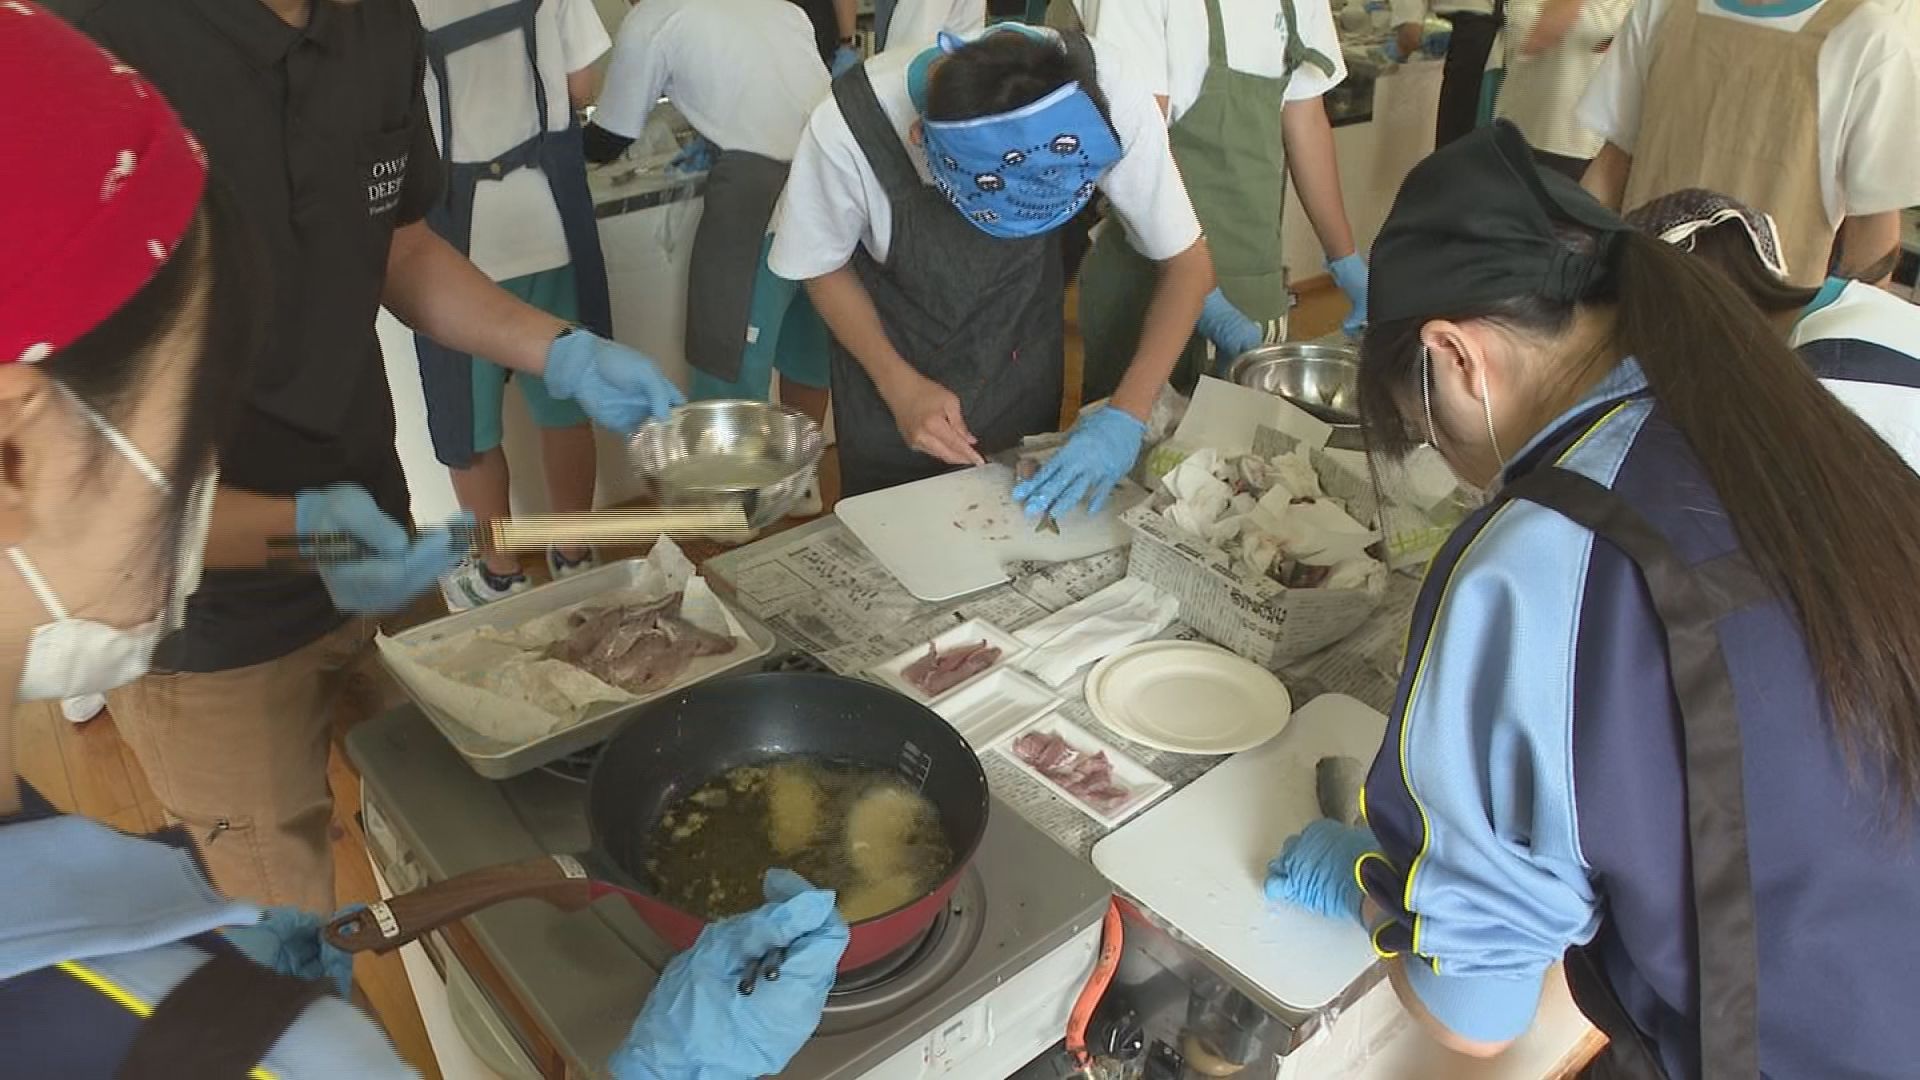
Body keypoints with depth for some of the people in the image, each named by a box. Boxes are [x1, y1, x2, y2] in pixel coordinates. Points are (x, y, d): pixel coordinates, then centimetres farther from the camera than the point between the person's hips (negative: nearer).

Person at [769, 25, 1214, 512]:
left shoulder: (1108, 100, -32)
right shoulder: (847, 130, -34)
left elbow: (1187, 261, -18)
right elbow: (824, 267, -12)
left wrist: (1126, 416, -28)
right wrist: (899, 385, -23)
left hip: (1022, 364, 2)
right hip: (890, 350, -1)